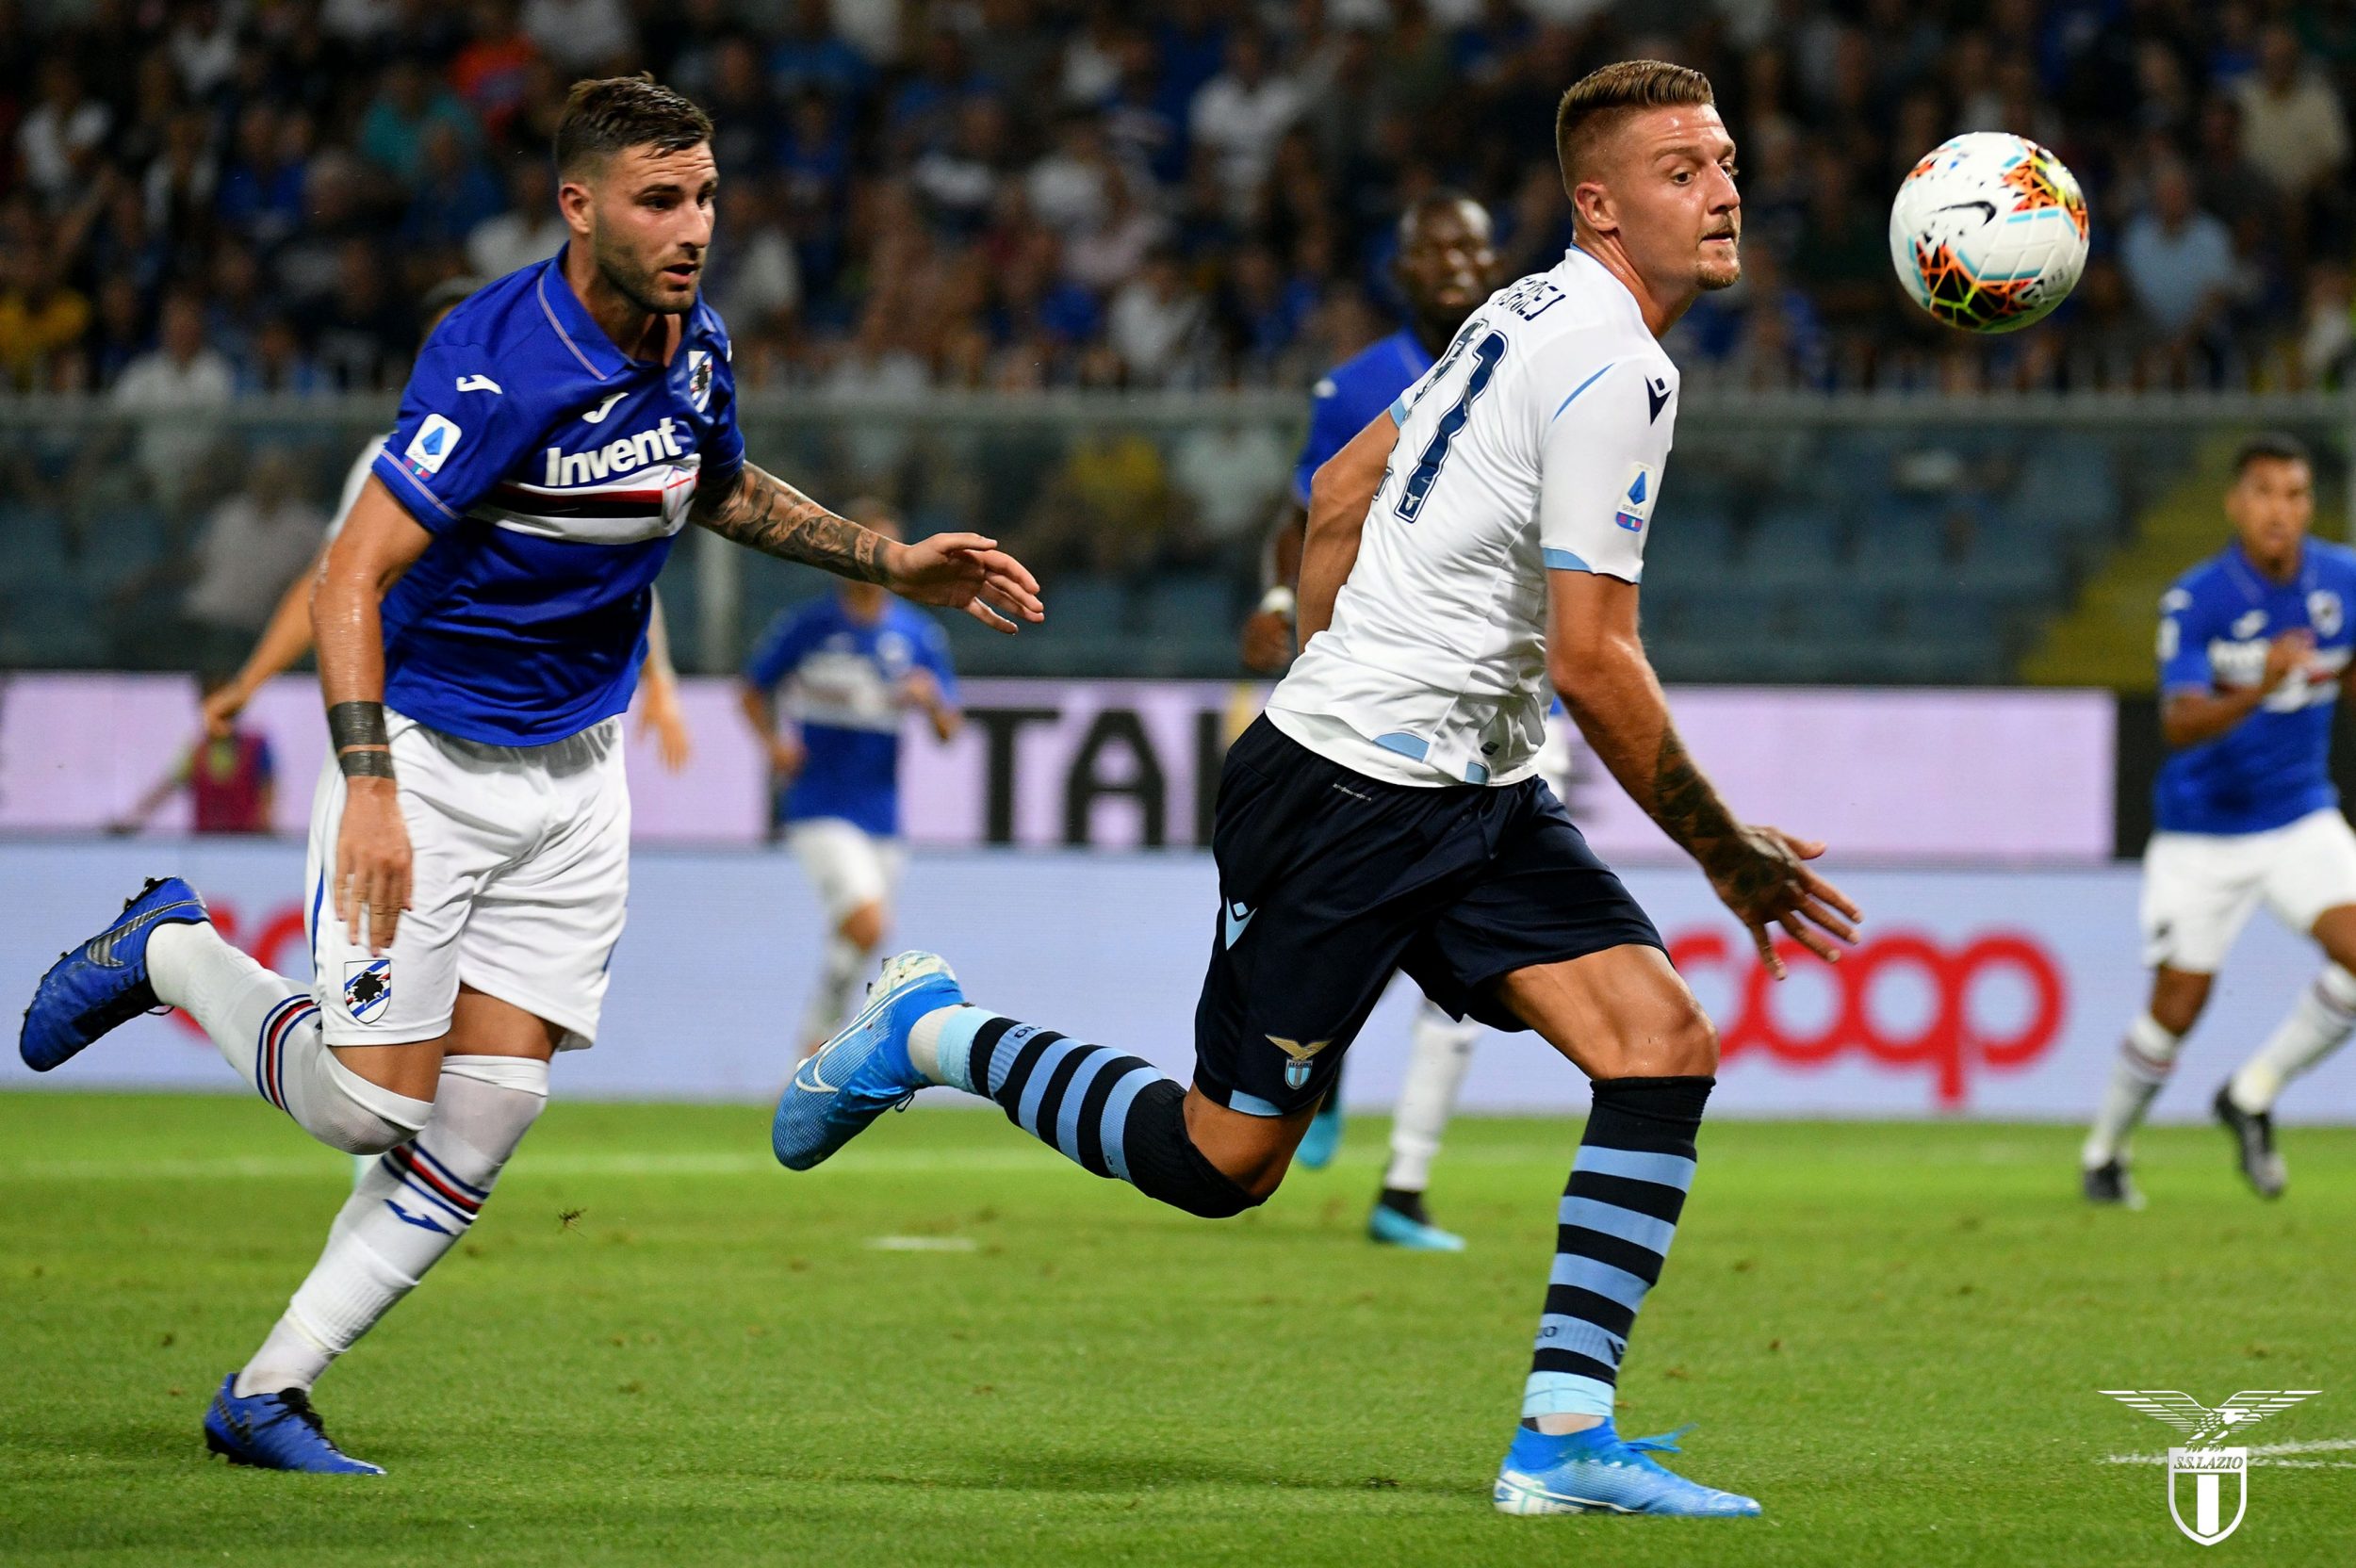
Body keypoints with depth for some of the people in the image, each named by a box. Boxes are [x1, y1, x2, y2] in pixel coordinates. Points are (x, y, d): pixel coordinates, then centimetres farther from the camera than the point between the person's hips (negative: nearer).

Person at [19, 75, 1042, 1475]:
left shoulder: (696, 347, -1)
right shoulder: (499, 363, -24)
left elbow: (725, 492, 23)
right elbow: (353, 579, -25)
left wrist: (896, 564, 14)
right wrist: (370, 793, -35)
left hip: (577, 770, 6)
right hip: (426, 755, -6)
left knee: (483, 1123, -3)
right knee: (369, 1105, -7)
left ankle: (269, 1394, 5)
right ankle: (169, 954, 21)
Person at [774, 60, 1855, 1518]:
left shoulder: (1536, 317, 12)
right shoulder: (1610, 367, -18)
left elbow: (1340, 490, 22)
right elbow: (1593, 663, -19)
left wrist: (1335, 676, 27)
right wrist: (1729, 855, -10)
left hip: (1473, 794, 10)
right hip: (1350, 797, -10)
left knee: (1666, 1040, -7)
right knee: (1221, 1161, -1)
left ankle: (1566, 1436, -10)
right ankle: (932, 1035, 20)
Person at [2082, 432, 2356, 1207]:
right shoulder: (2195, 601, -19)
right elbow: (2179, 725, -31)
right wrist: (2258, 690, -47)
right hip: (2202, 831, -3)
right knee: (2178, 1007, -1)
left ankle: (2252, 1095, 4)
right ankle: (2104, 1150, 25)